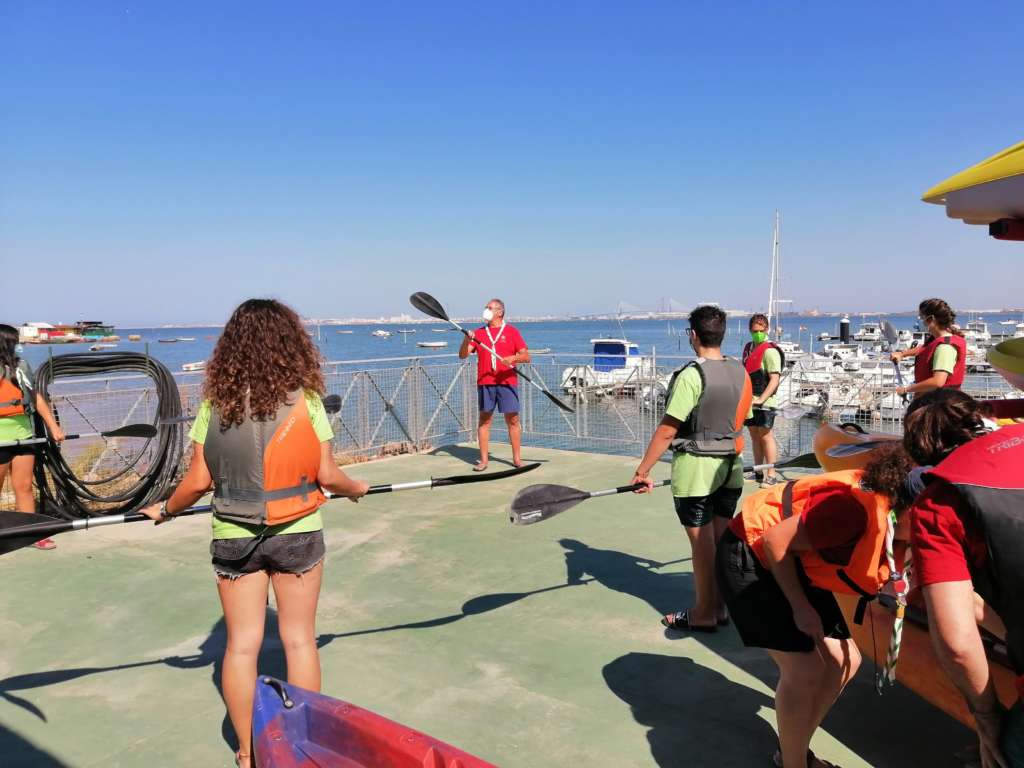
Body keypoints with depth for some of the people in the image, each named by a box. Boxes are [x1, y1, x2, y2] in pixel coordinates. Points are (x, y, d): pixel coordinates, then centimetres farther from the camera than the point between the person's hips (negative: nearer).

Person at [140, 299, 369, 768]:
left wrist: (166, 510, 15)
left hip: (233, 537, 1)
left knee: (241, 643, 12)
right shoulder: (305, 400, -11)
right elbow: (326, 475, -8)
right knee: (299, 639, 12)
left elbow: (198, 481, -4)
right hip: (297, 534, -1)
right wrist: (355, 488, 13)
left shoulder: (214, 403, -6)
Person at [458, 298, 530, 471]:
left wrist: (513, 358, -19)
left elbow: (526, 356, 0)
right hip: (485, 383, 2)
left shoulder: (511, 332, 5)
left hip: (507, 382, -2)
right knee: (484, 419, 3)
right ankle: (483, 460, 8)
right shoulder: (478, 333, 12)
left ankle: (517, 458, 10)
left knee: (513, 419, 1)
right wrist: (467, 340, -13)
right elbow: (463, 355, 5)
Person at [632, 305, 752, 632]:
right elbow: (739, 421, 12)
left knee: (702, 544, 4)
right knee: (722, 541, 14)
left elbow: (667, 431, -20)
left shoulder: (691, 375, -18)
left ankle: (704, 614, 16)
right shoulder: (740, 372, 3)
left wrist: (643, 470, -15)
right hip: (730, 469, 6)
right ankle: (719, 607, 26)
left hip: (695, 470, -6)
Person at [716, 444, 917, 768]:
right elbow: (776, 541, -27)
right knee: (803, 668, -14)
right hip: (752, 553, -9)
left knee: (844, 661, 8)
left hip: (796, 564, 9)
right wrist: (800, 607, -17)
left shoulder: (902, 524, -8)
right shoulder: (864, 510, -34)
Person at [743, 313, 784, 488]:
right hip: (749, 400, 8)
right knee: (754, 436, 13)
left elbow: (775, 379, -19)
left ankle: (771, 475, 3)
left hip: (763, 402, -8)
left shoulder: (770, 351, -12)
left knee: (766, 436, -4)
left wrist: (761, 399, -25)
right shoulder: (748, 348, 13)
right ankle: (758, 473, 22)